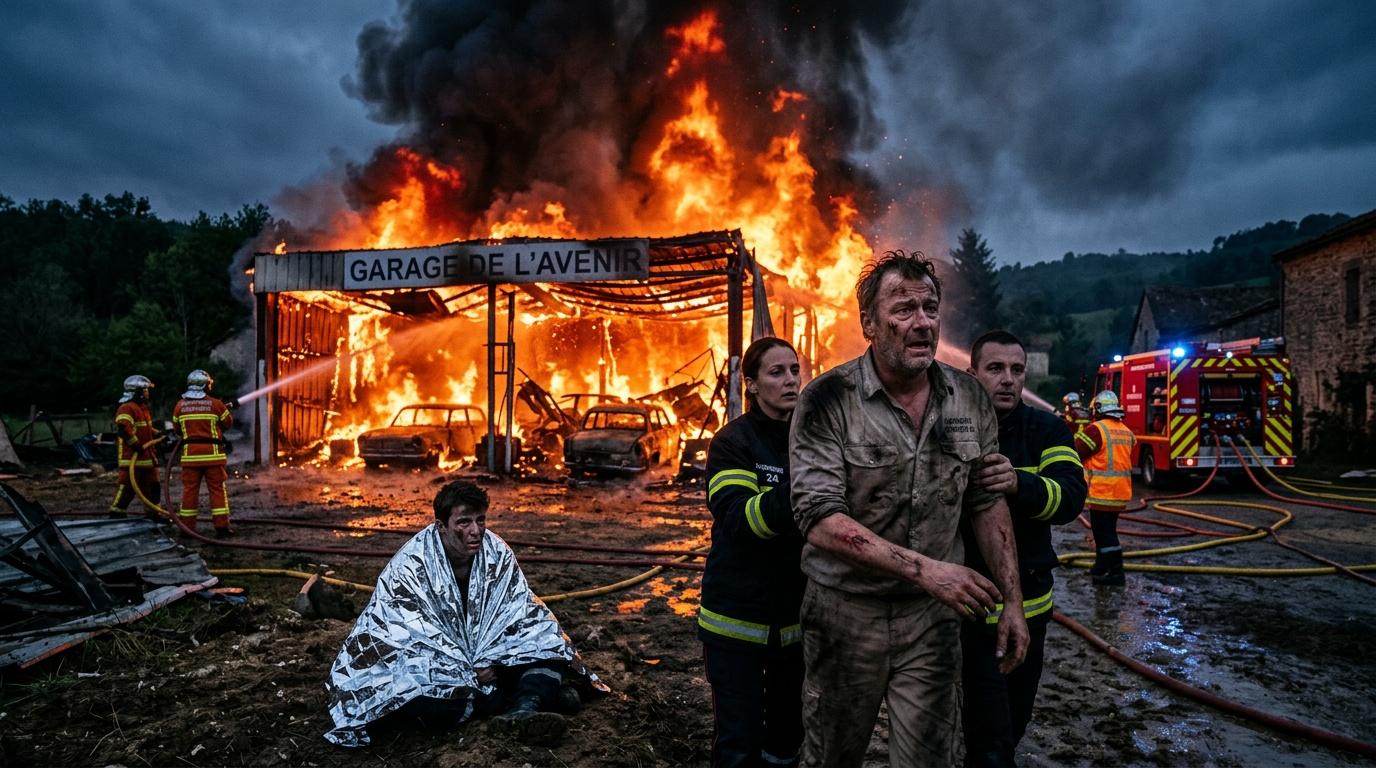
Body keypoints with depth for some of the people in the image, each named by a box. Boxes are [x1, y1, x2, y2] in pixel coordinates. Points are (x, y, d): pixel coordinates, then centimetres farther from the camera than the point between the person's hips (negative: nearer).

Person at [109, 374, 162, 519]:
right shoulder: (126, 409, -14)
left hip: (147, 457, 10)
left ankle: (152, 515, 22)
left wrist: (160, 435, 14)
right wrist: (136, 445, -24)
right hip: (132, 459, -10)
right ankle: (116, 515, 0)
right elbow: (123, 428, -27)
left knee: (152, 488, 13)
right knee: (127, 489, -8)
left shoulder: (144, 408, 19)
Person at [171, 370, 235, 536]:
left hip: (190, 454, 2)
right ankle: (221, 526, 1)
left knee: (189, 490, 8)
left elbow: (177, 429, 12)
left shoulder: (180, 405, 4)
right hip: (212, 453, -2)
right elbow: (228, 423, 6)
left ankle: (187, 526, 10)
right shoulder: (215, 403, -4)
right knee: (217, 489, 2)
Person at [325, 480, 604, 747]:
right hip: (429, 669, -3)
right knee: (430, 705, -35)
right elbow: (414, 635, -20)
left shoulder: (498, 553, -8)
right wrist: (470, 673, -24)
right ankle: (540, 693, -21)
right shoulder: (409, 566, -18)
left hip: (485, 660, 4)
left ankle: (522, 711, -35)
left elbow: (518, 611, -9)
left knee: (547, 638, -15)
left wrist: (489, 661, -25)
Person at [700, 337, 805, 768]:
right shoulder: (733, 442, -9)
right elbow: (739, 520, -24)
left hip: (797, 615, 4)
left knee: (787, 732, 17)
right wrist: (799, 485, -38)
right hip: (738, 616, -4)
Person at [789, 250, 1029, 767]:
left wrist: (1011, 600, 4)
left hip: (933, 614, 3)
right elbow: (819, 520, -22)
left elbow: (988, 504, 8)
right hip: (846, 611, -2)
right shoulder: (828, 400, -16)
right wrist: (924, 569, -28)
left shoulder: (969, 399, -1)